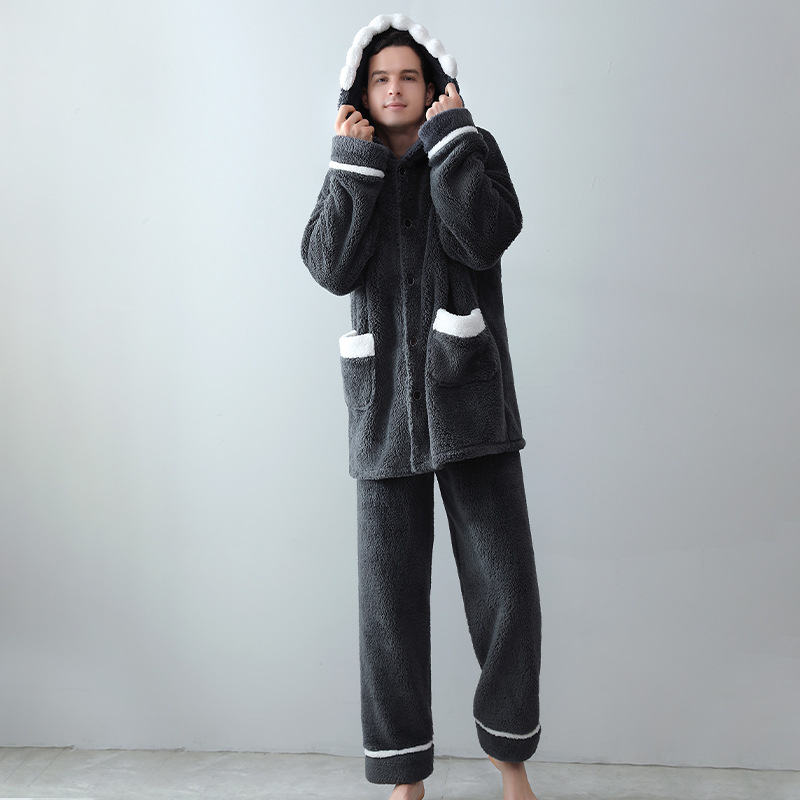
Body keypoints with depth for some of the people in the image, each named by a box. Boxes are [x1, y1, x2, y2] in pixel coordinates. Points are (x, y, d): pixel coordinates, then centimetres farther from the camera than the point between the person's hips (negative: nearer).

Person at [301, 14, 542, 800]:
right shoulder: (353, 171, 14)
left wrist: (448, 136, -7)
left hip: (469, 396, -1)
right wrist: (354, 163, -5)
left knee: (506, 591, -1)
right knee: (389, 596, 2)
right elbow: (331, 267, -4)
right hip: (384, 405, 2)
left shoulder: (472, 150, 8)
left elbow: (486, 239, -12)